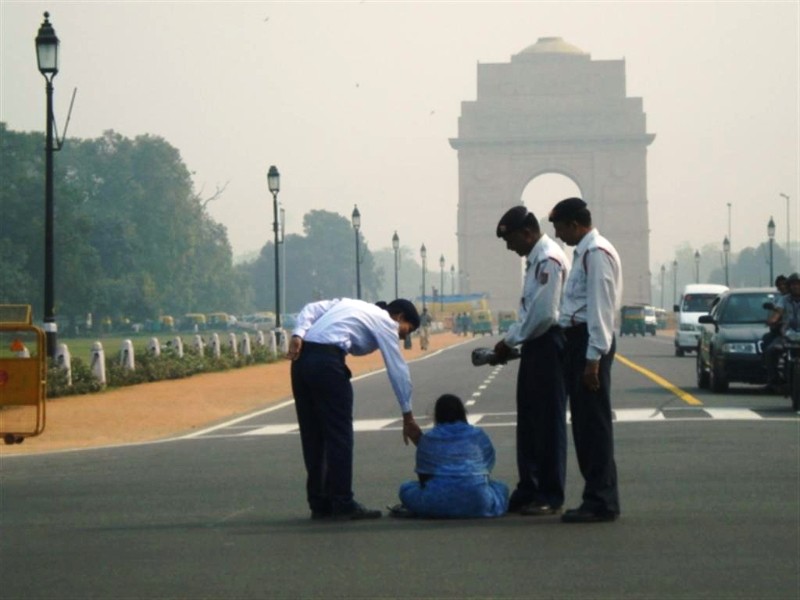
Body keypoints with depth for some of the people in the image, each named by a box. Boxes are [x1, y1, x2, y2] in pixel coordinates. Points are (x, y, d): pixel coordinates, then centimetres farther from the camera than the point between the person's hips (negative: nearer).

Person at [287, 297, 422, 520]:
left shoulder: (351, 305, 29)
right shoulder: (385, 322, 9)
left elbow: (311, 309, 16)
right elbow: (398, 370, 7)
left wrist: (298, 335, 0)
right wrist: (408, 416, 11)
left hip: (301, 358, 8)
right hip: (327, 360, -8)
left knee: (312, 434, 12)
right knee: (339, 435, 1)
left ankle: (320, 505, 17)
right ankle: (343, 505, 3)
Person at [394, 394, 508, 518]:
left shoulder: (427, 439, 4)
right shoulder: (479, 436, 8)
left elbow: (423, 475, 8)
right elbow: (488, 467, 15)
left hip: (439, 504, 0)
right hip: (476, 504, 0)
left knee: (406, 489, 26)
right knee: (501, 488, 27)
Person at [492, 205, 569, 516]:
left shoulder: (549, 259, -17)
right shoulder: (535, 258, 14)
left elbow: (544, 313, -22)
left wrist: (511, 341, -12)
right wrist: (510, 341, 11)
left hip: (547, 345, -10)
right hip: (535, 346, 10)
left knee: (548, 422, -3)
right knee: (529, 421, 14)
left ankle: (550, 497, 3)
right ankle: (528, 491, 21)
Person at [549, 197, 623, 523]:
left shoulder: (596, 253, -13)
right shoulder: (583, 252, 17)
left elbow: (600, 307, -19)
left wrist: (593, 358, -22)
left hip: (591, 343, -10)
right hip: (578, 339, 10)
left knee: (593, 422, -6)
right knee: (583, 423, 13)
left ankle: (601, 502, -3)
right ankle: (597, 496, 19)